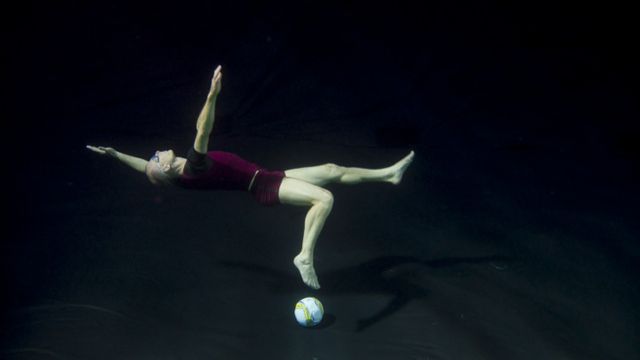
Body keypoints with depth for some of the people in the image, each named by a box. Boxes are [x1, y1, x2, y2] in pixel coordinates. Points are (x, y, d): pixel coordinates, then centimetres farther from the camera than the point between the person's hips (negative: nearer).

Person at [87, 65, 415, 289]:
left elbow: (144, 167, 17)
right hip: (265, 188, -9)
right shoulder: (192, 169, -20)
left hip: (269, 179, 9)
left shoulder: (183, 173, 6)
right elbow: (202, 131, -35)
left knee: (332, 170, 13)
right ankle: (305, 257, -23)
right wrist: (213, 94, -42)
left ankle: (390, 174, 25)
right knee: (325, 198, -30)